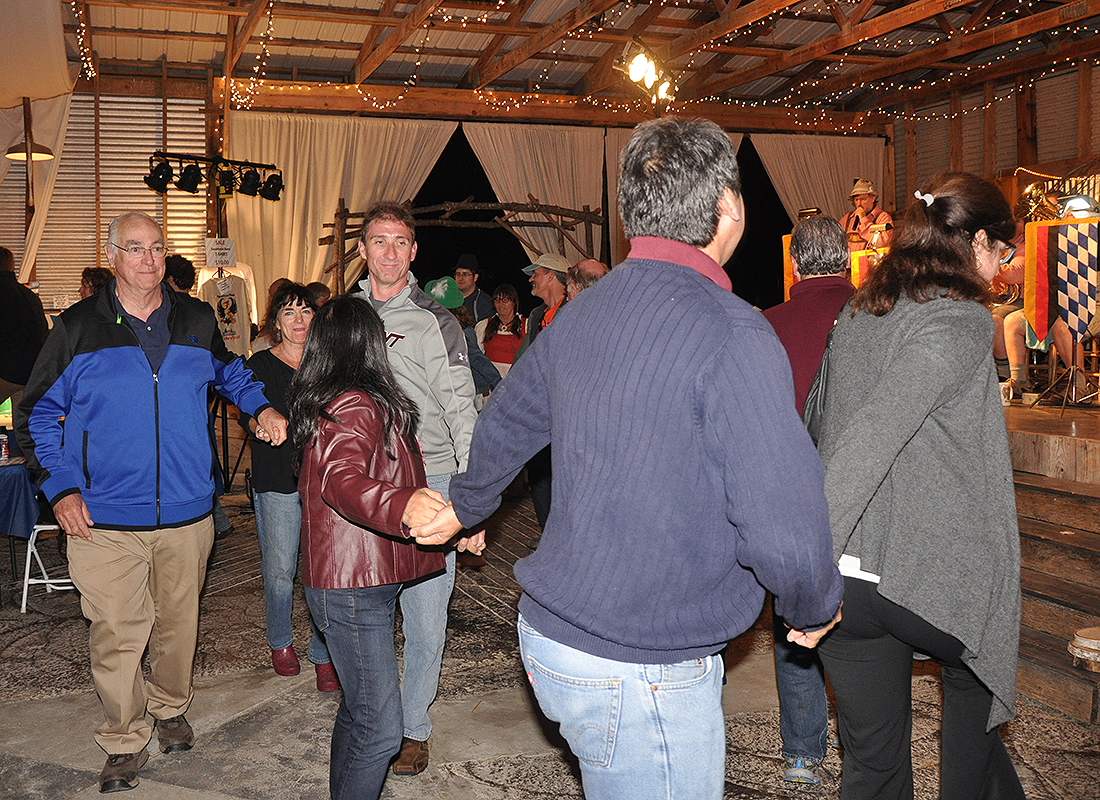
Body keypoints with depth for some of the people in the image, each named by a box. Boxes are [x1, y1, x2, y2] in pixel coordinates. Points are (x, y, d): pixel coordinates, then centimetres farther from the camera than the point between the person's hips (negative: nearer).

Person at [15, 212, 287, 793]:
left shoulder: (197, 321, 5)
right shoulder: (78, 328, -2)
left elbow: (231, 373, 26)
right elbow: (37, 414, 5)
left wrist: (262, 406, 8)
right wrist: (61, 488, -5)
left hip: (186, 511, 2)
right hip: (105, 517, -2)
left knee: (178, 621, 15)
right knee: (116, 633, 0)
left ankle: (170, 709, 40)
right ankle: (124, 741, 20)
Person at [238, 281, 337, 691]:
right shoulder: (260, 365, 3)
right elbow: (248, 418, -8)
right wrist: (265, 423, -28)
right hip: (277, 481, -2)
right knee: (280, 570, 2)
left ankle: (324, 654, 10)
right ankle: (280, 642, 27)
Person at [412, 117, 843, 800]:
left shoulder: (580, 314, 3)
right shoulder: (732, 334, -21)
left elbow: (503, 426, 19)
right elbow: (783, 528, -25)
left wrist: (469, 503, 40)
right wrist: (815, 611, -2)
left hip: (554, 638, 8)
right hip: (644, 671, -7)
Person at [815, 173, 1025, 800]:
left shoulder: (858, 313, 8)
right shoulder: (963, 323, -14)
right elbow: (875, 433, -27)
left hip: (847, 578, 5)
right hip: (930, 579, -5)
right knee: (975, 680, 28)